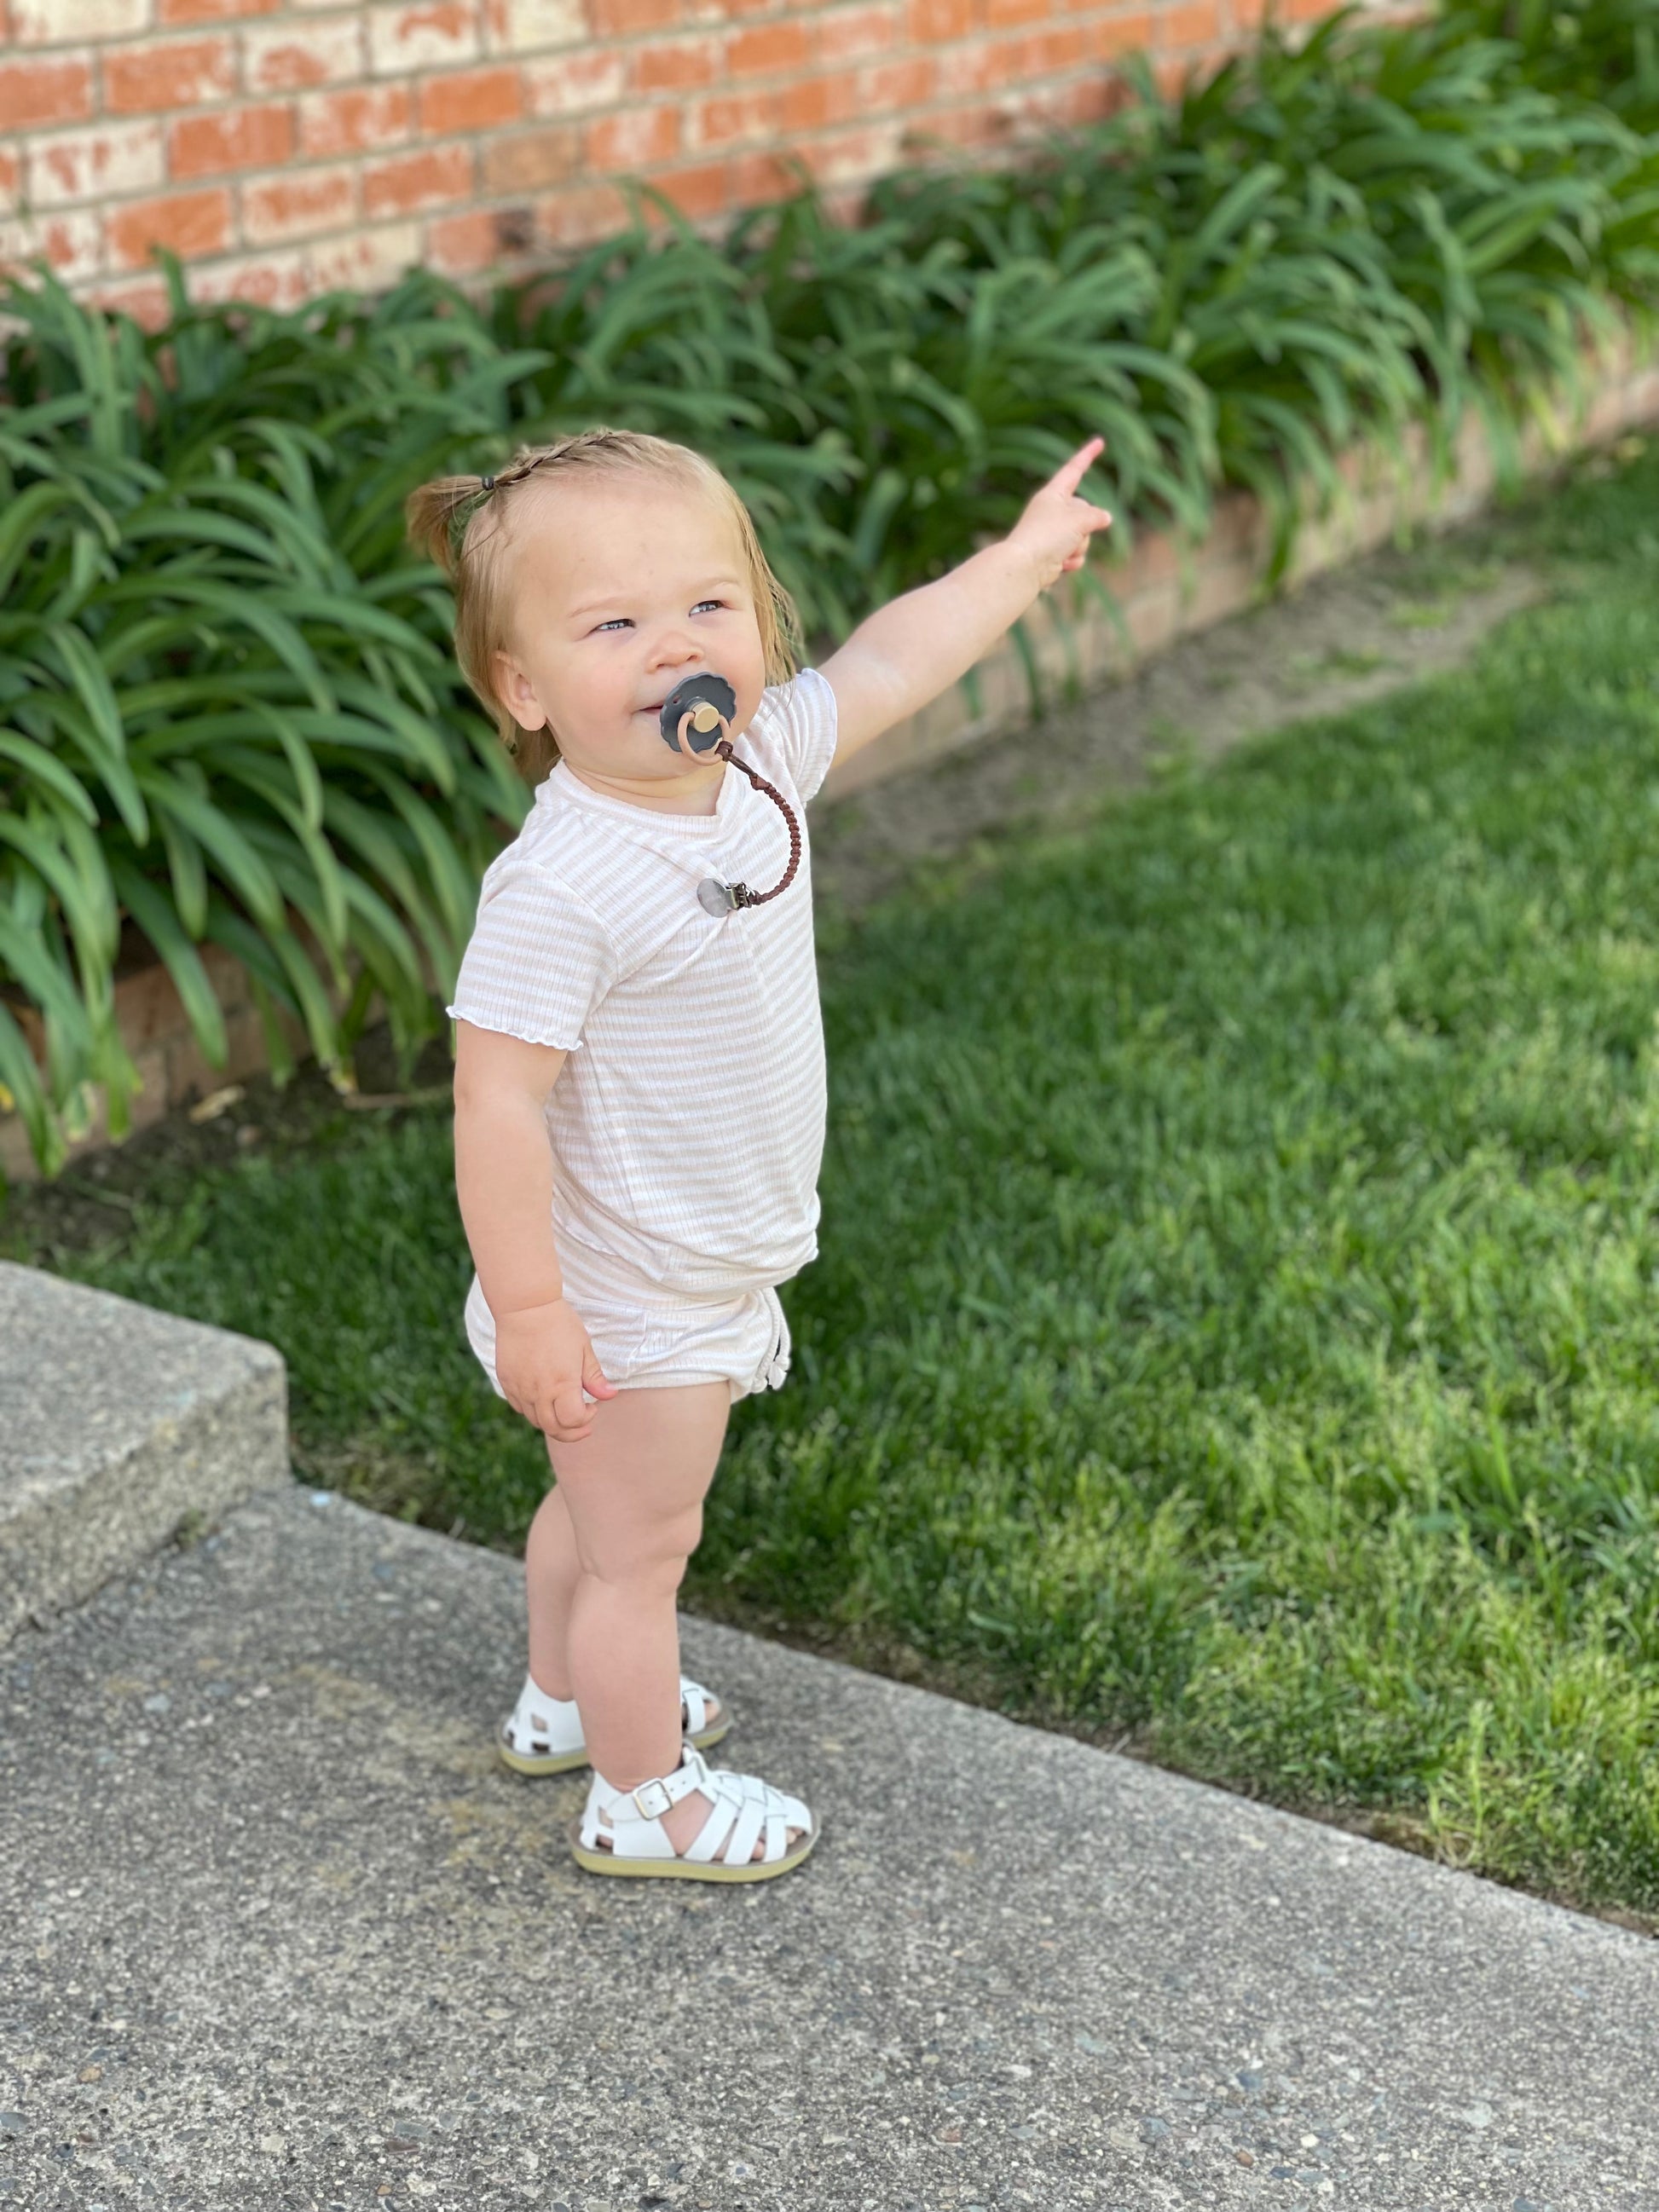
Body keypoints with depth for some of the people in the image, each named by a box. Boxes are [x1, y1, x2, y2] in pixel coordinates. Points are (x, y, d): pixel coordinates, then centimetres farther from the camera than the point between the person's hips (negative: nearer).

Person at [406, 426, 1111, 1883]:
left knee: (602, 1508, 29)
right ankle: (641, 1801, 32)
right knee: (643, 1548, 11)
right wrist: (529, 1307, -27)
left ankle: (565, 1701, 52)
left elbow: (888, 667, 9)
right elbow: (496, 1103, -30)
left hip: (717, 1274, 8)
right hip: (627, 1309, -8)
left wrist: (1021, 559, 19)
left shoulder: (758, 763, -8)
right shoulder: (561, 889, -33)